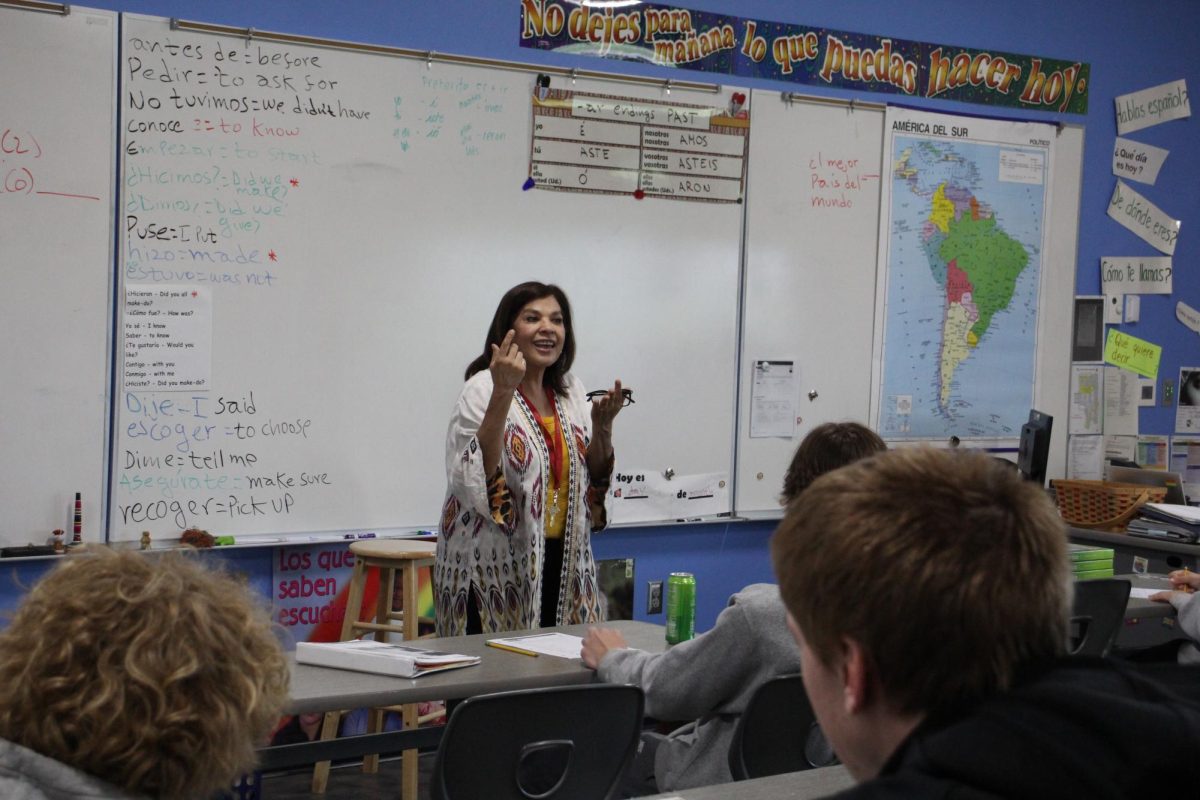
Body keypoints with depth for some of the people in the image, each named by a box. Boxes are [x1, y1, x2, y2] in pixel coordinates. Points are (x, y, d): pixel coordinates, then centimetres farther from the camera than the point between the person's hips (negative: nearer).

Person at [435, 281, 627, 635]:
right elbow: (473, 480, -23)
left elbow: (594, 480, 14)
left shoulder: (570, 391, 9)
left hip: (561, 564, 6)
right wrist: (503, 393, -27)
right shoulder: (483, 390, -9)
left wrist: (603, 426, -4)